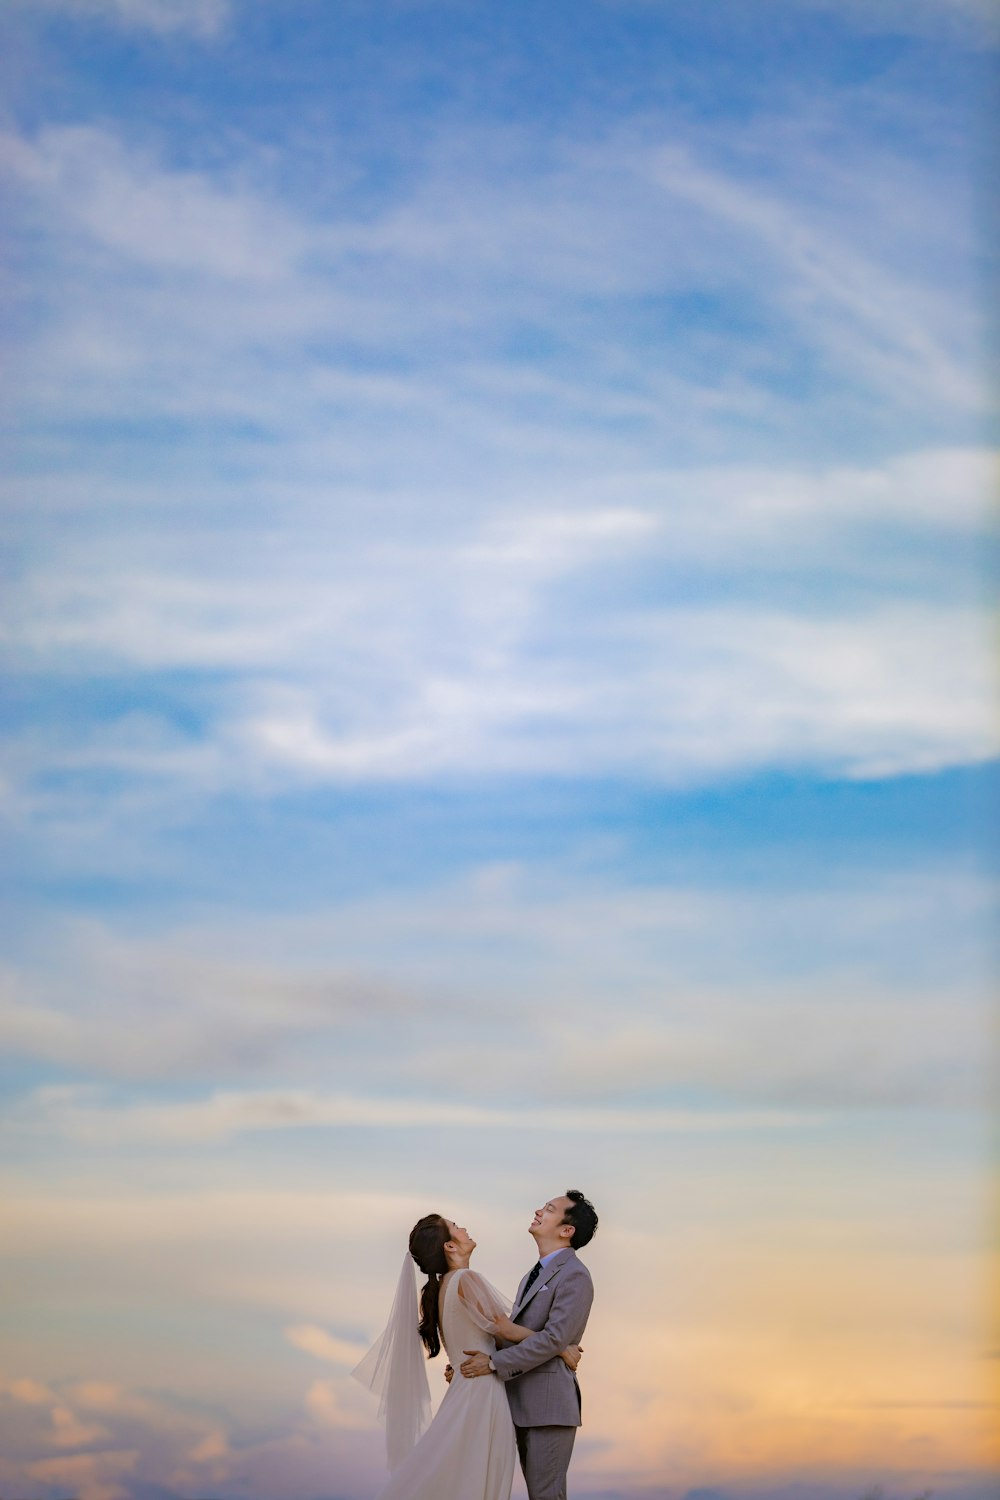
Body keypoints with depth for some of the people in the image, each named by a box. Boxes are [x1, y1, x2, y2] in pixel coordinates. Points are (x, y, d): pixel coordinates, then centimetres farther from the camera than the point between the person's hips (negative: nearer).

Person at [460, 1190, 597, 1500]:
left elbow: (553, 1338, -20)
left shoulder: (574, 1275, -11)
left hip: (550, 1403, -9)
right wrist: (469, 1361, 7)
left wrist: (494, 1363, -18)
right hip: (523, 1403, 9)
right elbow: (511, 1333, 19)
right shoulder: (533, 1276, 19)